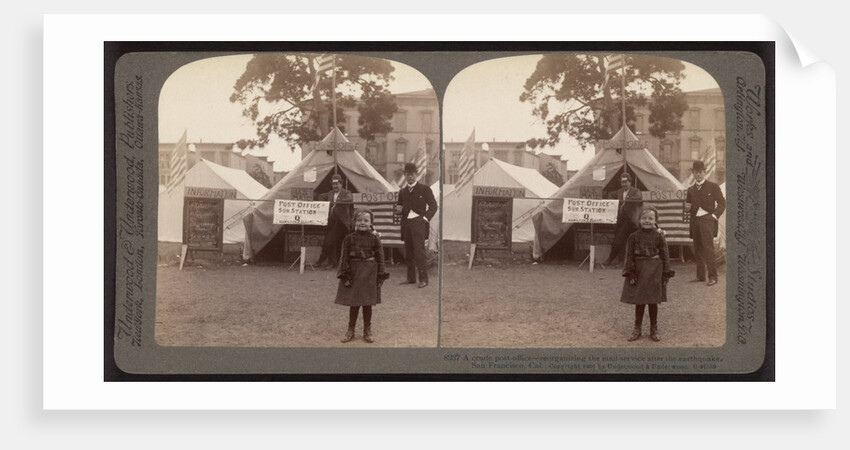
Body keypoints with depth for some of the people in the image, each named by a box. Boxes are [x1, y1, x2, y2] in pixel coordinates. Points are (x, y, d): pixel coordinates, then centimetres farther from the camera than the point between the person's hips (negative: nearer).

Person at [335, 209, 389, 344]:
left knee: (367, 303, 7)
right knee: (353, 303, 5)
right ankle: (350, 330, 18)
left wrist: (380, 275, -2)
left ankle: (367, 331, 19)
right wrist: (345, 275, -7)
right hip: (354, 272, 0)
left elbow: (380, 257, 1)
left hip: (369, 273, 0)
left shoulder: (374, 238, -2)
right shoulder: (349, 238, -3)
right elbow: (345, 257, -1)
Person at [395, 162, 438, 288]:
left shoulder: (424, 189, 5)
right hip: (406, 224, 5)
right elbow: (399, 207, 27)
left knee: (419, 251, -13)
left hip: (418, 222, -5)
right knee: (408, 253, 6)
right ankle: (411, 278, 14)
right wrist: (398, 210, 2)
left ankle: (423, 279, -12)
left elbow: (433, 206, 3)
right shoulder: (402, 192, 18)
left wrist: (426, 218, -11)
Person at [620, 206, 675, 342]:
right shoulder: (634, 236, -2)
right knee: (639, 302, 6)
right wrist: (630, 273, -7)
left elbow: (665, 255, 2)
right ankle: (637, 329, 17)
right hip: (639, 271, 0)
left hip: (654, 272, 0)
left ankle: (654, 330, 19)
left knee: (653, 302, 7)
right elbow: (629, 256, -1)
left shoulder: (659, 236, -1)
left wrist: (666, 273, -2)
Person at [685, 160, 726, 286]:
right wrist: (686, 203, 3)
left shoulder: (713, 186, 4)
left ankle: (712, 277, -12)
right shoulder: (691, 189, 17)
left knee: (708, 248, -13)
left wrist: (715, 215, -7)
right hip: (695, 221, 5)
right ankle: (700, 275, 12)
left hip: (707, 219, -5)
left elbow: (722, 203, 4)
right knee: (698, 249, 5)